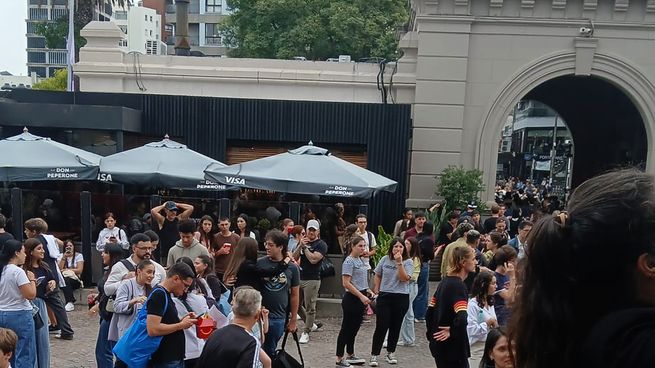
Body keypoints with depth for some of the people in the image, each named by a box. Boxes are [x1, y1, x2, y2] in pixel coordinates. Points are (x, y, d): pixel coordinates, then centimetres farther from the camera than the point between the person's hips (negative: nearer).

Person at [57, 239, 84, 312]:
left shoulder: (79, 255, 5)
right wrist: (64, 257, -9)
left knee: (66, 281, -35)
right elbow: (59, 269, -3)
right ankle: (70, 302, -39)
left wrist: (66, 270, -5)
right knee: (64, 280, -35)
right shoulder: (61, 256, 12)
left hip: (75, 279, -1)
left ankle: (69, 303, -37)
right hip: (63, 279, 1)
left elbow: (79, 270, -5)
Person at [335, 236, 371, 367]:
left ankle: (351, 356, 28)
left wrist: (368, 291, 9)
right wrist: (361, 296, -22)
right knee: (346, 328, -1)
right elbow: (346, 283, -20)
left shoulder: (360, 260, 12)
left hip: (360, 299, 8)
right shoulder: (349, 261, -14)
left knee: (354, 328, 16)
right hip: (351, 298, -8)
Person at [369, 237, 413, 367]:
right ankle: (374, 355, 4)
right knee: (381, 327, -3)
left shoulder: (408, 262, -5)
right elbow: (377, 276, 12)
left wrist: (399, 262, -22)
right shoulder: (385, 259, 1)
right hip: (384, 296, 0)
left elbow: (404, 278, -17)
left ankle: (390, 353, 28)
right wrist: (376, 291, 8)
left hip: (401, 298, 0)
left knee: (395, 327, 11)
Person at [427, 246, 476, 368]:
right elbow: (461, 319, -32)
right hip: (452, 346, -9)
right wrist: (452, 332, -16)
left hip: (439, 343, 9)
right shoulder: (458, 285, -18)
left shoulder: (445, 281, 8)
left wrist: (431, 334, 13)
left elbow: (430, 312, 11)